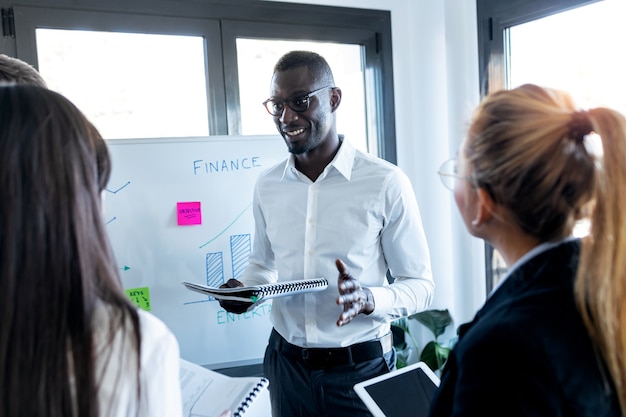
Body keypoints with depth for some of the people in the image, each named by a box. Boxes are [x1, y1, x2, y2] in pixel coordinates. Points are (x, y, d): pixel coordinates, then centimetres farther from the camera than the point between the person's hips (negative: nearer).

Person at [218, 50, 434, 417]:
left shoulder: (386, 183, -14)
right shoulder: (267, 186, 0)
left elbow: (420, 285, -8)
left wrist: (368, 298, -26)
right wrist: (244, 288, -6)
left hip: (361, 368, -3)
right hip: (286, 363, 4)